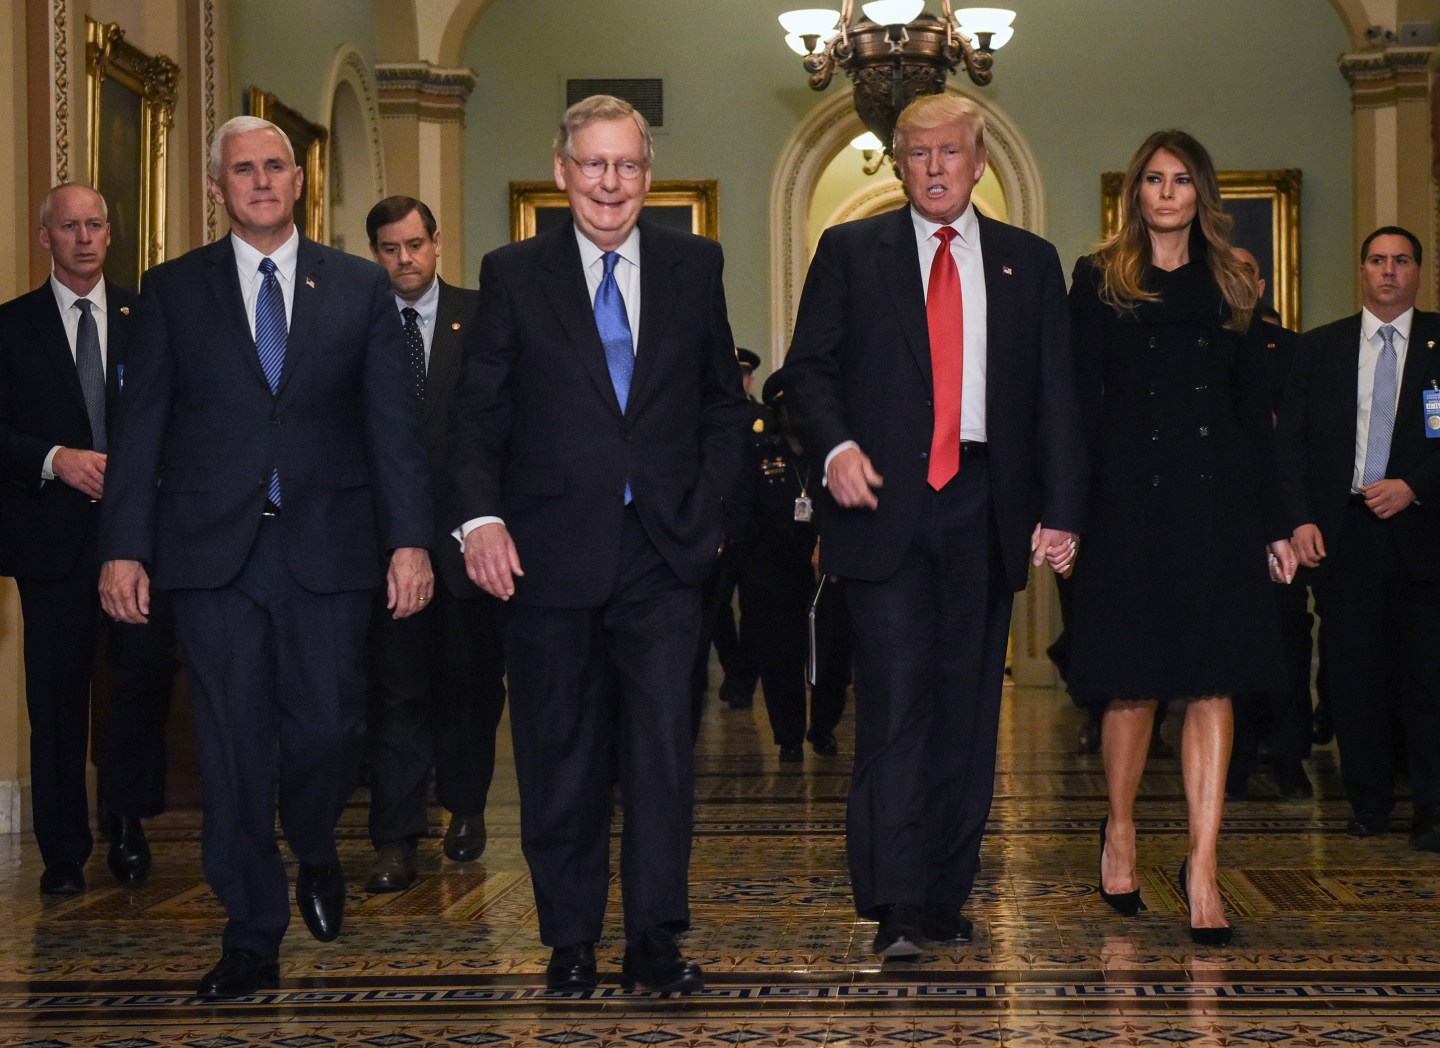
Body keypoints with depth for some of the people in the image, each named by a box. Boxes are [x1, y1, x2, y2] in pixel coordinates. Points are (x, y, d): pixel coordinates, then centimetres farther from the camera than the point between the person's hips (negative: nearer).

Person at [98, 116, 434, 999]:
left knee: (327, 727, -1)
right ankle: (253, 938, 14)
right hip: (213, 549, 0)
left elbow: (393, 421, 4)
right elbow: (142, 426, 5)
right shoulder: (174, 290, 8)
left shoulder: (360, 287, 8)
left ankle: (315, 852, 33)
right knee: (234, 746, 3)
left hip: (327, 545, 0)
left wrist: (411, 538, -5)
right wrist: (124, 547, -2)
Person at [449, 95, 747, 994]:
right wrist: (481, 517, -12)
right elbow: (478, 417, 2)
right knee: (560, 757, 7)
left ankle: (656, 938, 4)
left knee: (663, 742, -5)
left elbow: (724, 403, 13)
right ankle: (571, 941, 19)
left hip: (664, 551, 1)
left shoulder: (694, 266, 8)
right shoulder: (515, 275, 4)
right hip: (553, 553, 0)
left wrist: (706, 505, 2)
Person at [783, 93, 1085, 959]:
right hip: (886, 500, -2)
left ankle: (946, 895, 14)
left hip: (985, 506, 2)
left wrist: (1061, 511, 0)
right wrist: (835, 445, -14)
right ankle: (895, 905, -9)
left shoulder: (1030, 263, 13)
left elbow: (1057, 397, 9)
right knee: (895, 698, -10)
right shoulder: (850, 253, 10)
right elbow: (809, 368, 6)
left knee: (968, 705, 5)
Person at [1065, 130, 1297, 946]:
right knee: (1134, 686, 4)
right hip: (1131, 502, -2)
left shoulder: (1230, 285, 13)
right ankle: (1121, 828, 26)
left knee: (1212, 686, -3)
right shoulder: (1100, 282, 6)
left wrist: (1277, 520, 5)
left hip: (1216, 502, 2)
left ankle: (1203, 867, -2)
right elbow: (1083, 403, 0)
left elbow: (1255, 411, 12)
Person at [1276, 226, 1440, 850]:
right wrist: (1300, 518, -3)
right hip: (1340, 532, 2)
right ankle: (1368, 803, 16)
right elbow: (1291, 439, 8)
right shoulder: (1320, 347, 12)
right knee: (1353, 675, 5)